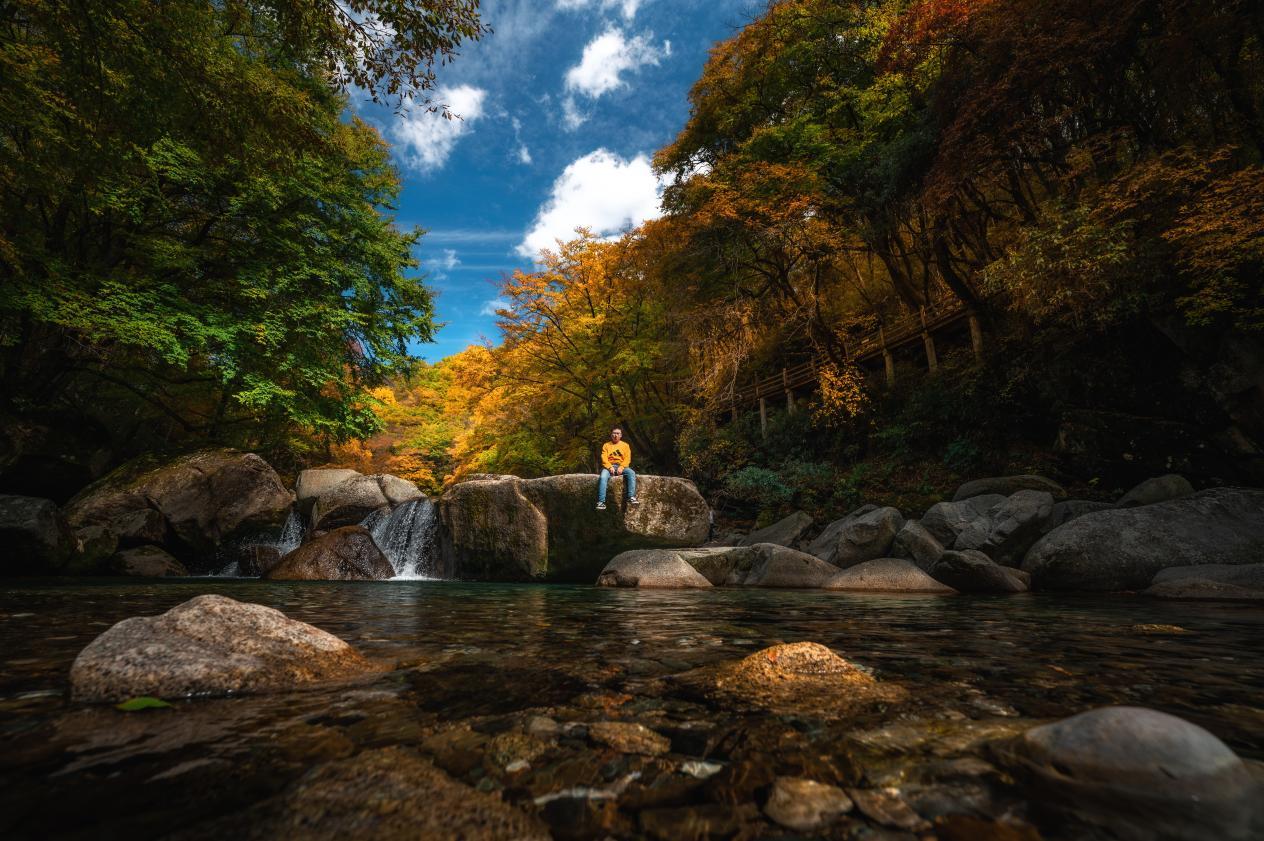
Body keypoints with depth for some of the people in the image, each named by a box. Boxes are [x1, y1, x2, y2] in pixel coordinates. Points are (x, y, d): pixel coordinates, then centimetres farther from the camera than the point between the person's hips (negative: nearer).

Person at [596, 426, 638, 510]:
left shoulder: (625, 445, 15)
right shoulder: (606, 445, 14)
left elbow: (627, 458, 4)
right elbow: (604, 458, 2)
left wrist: (622, 467, -15)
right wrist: (610, 467, -17)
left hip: (622, 466, 1)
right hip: (609, 466, -1)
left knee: (631, 473, -31)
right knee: (603, 477, -33)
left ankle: (631, 497, -36)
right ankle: (601, 502, -38)